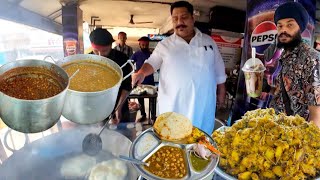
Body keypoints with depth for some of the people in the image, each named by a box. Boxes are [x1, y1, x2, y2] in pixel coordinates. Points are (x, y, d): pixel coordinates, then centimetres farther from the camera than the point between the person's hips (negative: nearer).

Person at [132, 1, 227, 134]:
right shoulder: (165, 44, 2)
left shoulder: (208, 41, 6)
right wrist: (141, 73, -15)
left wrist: (221, 92, 14)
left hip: (202, 104, 1)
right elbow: (152, 63, 5)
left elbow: (218, 70, 12)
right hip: (173, 106, -1)